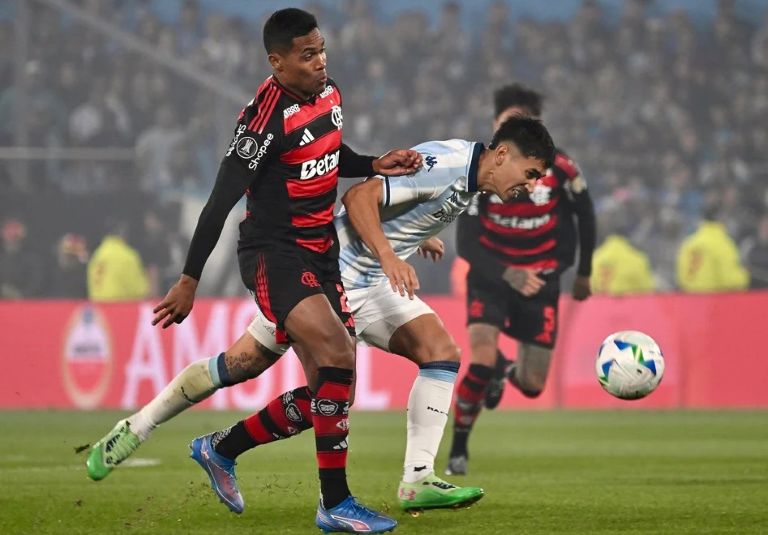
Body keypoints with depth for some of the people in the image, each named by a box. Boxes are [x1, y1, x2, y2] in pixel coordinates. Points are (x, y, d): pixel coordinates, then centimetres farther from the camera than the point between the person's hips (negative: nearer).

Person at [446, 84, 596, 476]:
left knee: (532, 386, 1)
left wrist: (583, 273, 13)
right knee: (481, 363, -24)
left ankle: (506, 372, 41)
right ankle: (458, 449, -3)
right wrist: (507, 274, -34)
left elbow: (585, 215, 6)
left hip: (541, 280, 2)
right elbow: (466, 244, -18)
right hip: (491, 275, -2)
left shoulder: (559, 169, -14)